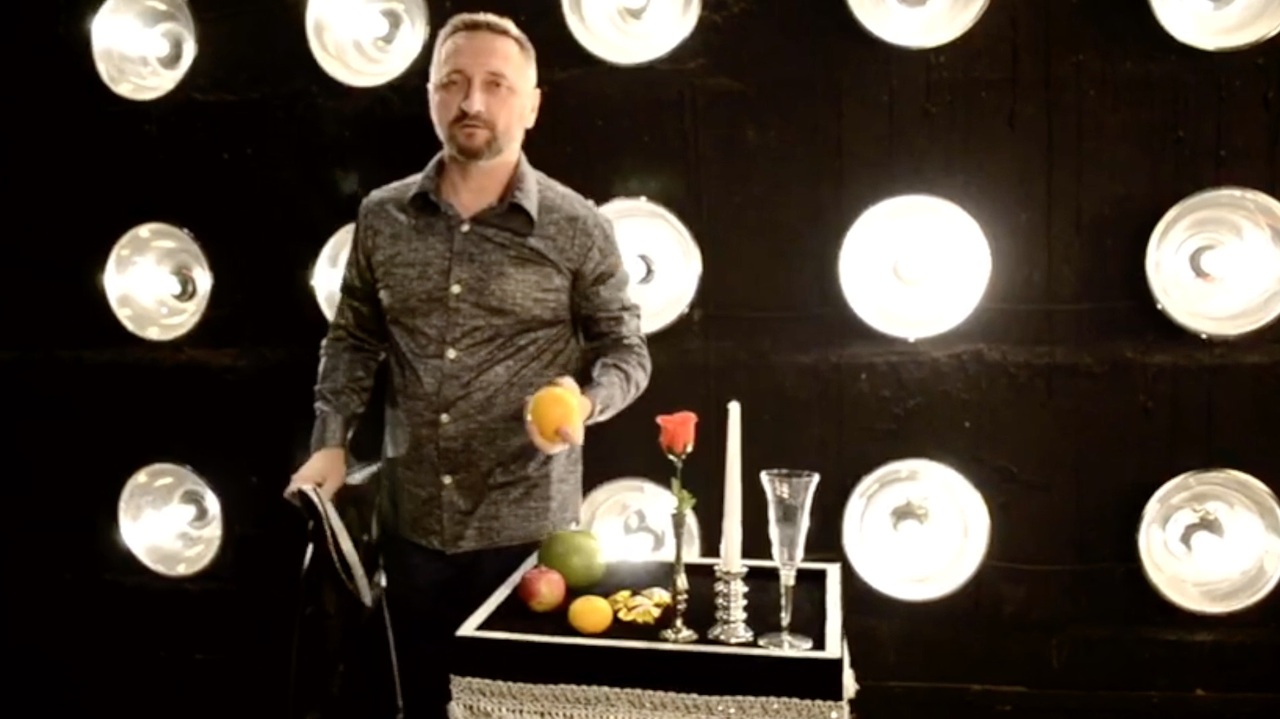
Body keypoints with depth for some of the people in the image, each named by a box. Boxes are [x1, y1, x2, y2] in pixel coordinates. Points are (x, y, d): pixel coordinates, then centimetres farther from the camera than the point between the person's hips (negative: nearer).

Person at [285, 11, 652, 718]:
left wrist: (585, 402, -20)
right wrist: (331, 441, 2)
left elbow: (625, 349, 0)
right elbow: (353, 337, 13)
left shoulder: (577, 227, -7)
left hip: (526, 526, -3)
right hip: (411, 522, 3)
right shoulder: (382, 216, 3)